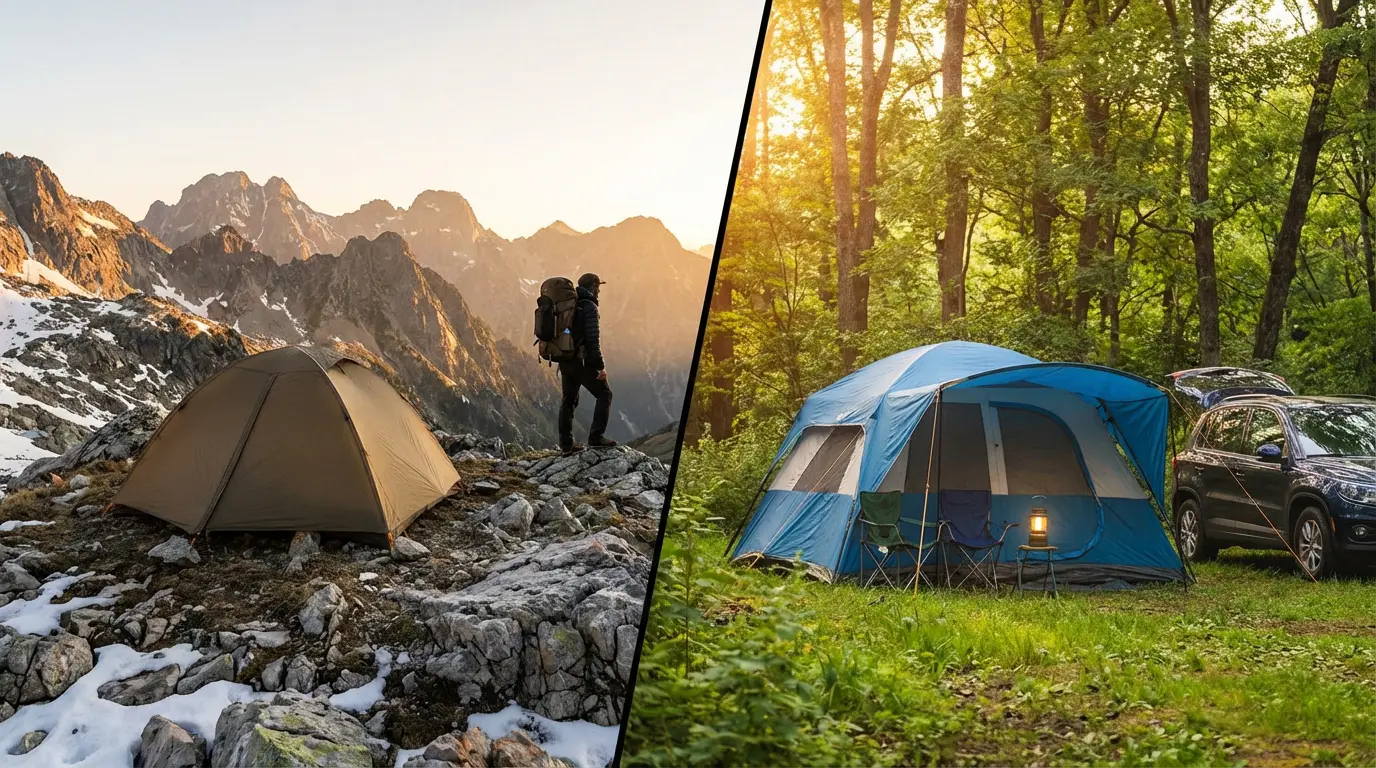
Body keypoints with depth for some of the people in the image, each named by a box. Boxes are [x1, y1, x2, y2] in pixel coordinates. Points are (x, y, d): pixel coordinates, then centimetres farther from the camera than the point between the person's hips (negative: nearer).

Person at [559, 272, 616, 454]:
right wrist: (600, 366, -16)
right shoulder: (589, 306, -12)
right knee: (604, 394, 3)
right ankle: (596, 437, -5)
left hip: (565, 360, 8)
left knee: (568, 399, 14)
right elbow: (592, 339, -19)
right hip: (583, 361, -8)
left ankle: (566, 443, 14)